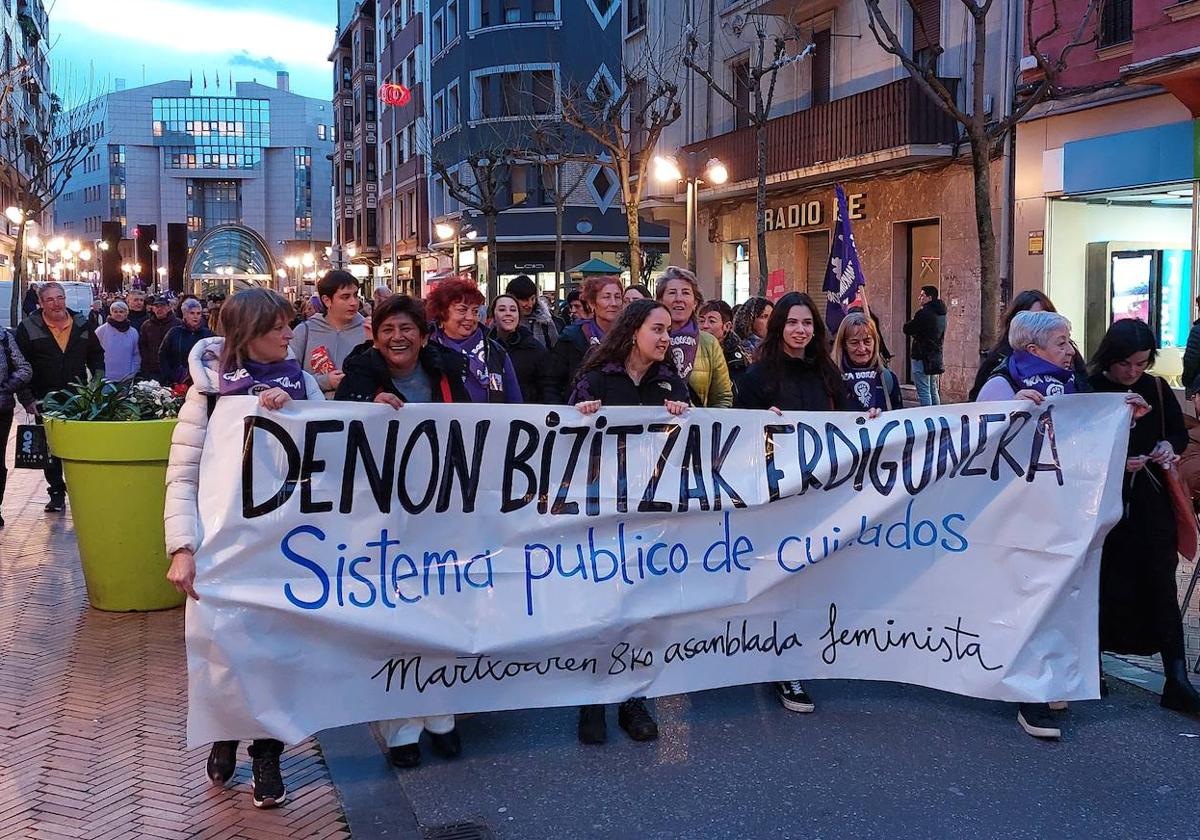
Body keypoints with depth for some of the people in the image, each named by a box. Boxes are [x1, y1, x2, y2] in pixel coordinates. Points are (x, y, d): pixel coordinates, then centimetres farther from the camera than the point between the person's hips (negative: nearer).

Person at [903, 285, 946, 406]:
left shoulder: (923, 313, -17)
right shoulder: (941, 314, 12)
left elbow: (907, 330, -12)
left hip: (922, 357, -9)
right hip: (936, 358, 9)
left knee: (923, 392, -7)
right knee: (934, 392, 16)